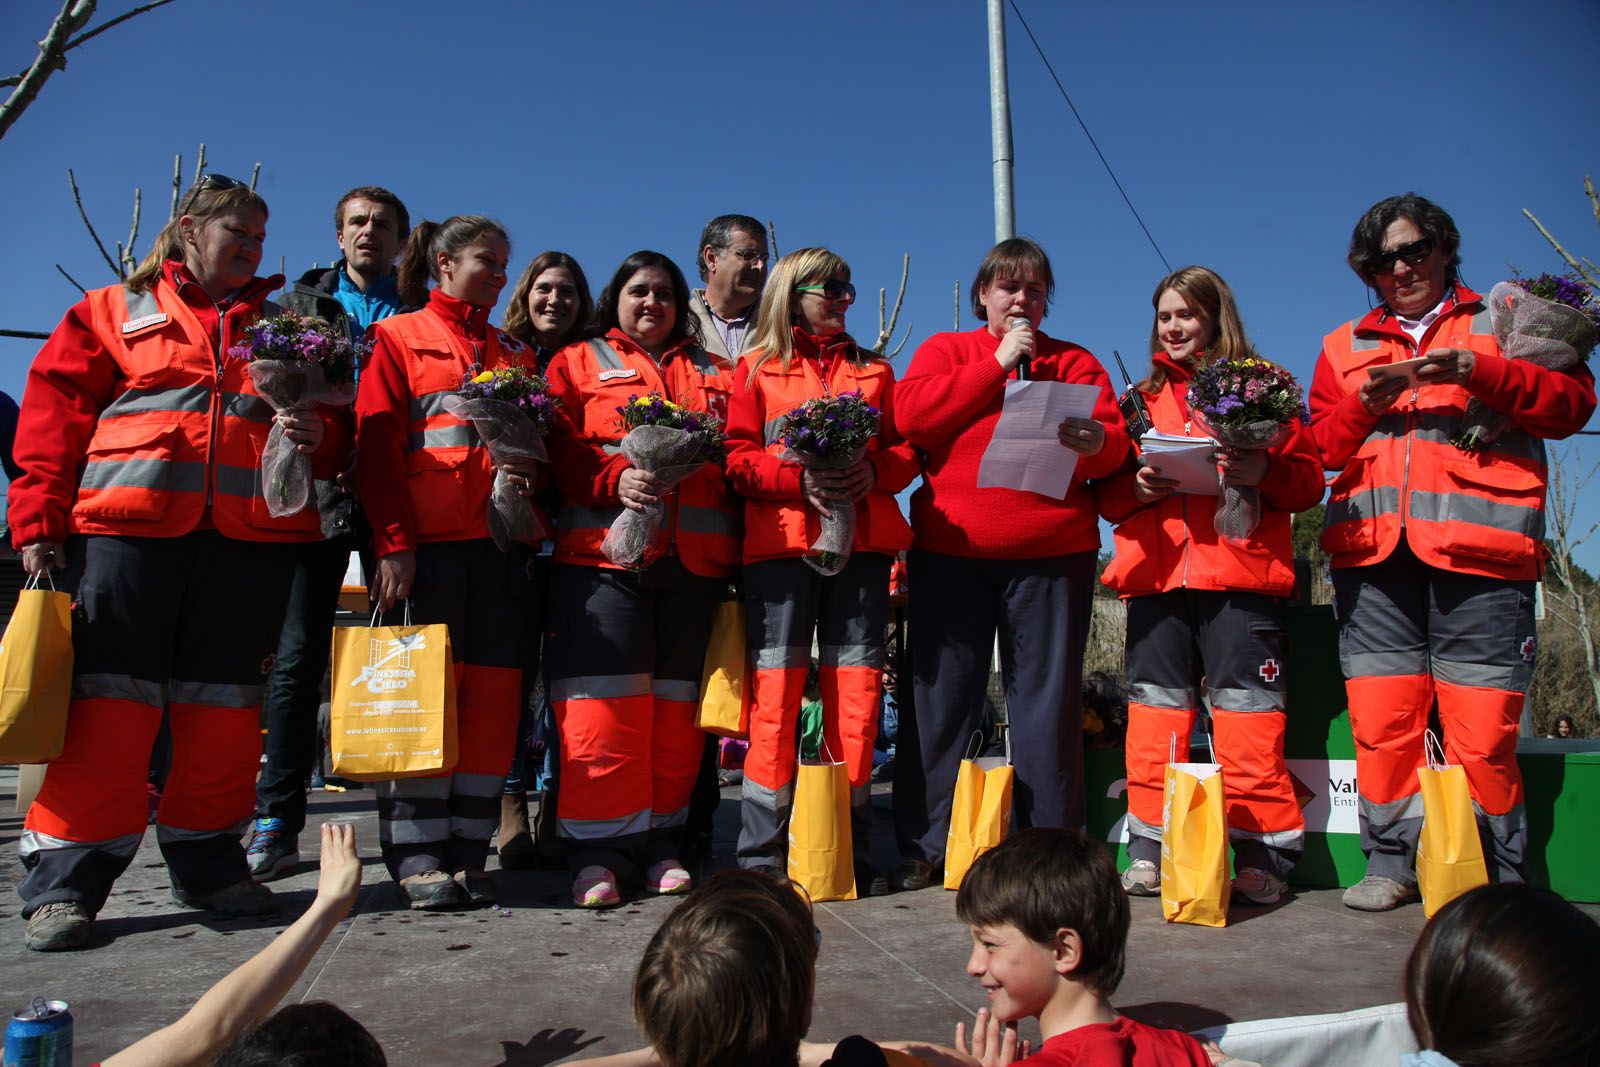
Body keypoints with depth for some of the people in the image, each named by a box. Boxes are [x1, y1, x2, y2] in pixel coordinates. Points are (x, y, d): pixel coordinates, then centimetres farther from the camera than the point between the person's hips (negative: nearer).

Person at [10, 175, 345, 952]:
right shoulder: (114, 311, 15)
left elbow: (332, 427, 17)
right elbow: (54, 414, 8)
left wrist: (317, 437, -7)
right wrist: (38, 521, -1)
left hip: (251, 534, 2)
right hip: (129, 525, -2)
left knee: (224, 701, 6)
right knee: (110, 699, -4)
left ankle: (206, 864, 18)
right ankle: (63, 884, 6)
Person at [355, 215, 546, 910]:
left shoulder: (515, 353, 21)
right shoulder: (398, 338, 8)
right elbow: (376, 447, -1)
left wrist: (533, 473, -3)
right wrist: (393, 541, -11)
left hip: (501, 542, 4)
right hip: (427, 542, -4)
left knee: (493, 694, 2)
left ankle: (467, 855, 11)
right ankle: (418, 859, 7)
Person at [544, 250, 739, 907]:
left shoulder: (714, 373, 23)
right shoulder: (579, 363, 15)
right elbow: (563, 450, 2)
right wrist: (617, 481, -16)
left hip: (695, 555, 3)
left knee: (676, 702, 3)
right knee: (605, 703, -7)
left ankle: (661, 844, 13)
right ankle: (599, 852, 2)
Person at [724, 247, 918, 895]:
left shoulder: (874, 370, 21)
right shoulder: (757, 370, 13)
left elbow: (907, 449, 14)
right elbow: (739, 457, 3)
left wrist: (872, 471, -8)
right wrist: (801, 481, -14)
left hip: (862, 538, 3)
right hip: (780, 541, -2)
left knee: (857, 689, 0)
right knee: (776, 690, -4)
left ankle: (851, 851, 10)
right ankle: (762, 854, 5)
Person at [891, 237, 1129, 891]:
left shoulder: (1075, 362, 16)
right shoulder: (945, 350, 15)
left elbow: (1114, 447, 4)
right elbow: (910, 415, -6)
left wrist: (1096, 442, -20)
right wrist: (997, 364, -5)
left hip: (1053, 549, 1)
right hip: (950, 548, 0)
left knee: (1048, 698, 3)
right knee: (941, 696, 2)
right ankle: (922, 849, 11)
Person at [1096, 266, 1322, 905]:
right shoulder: (1142, 396, 18)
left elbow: (1309, 479, 4)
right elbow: (1106, 493, 13)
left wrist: (1263, 472, -16)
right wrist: (1136, 486, -8)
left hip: (1241, 574, -3)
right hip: (1156, 574, 3)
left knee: (1247, 718, -2)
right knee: (1154, 713, 4)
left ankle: (1261, 858, 9)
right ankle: (1151, 853, 14)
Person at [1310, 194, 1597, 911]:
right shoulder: (1345, 347, 21)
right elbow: (1320, 448, 14)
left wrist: (1481, 372, -10)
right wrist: (1363, 405, -5)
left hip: (1477, 546, -2)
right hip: (1371, 551, 2)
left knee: (1482, 732, -5)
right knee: (1380, 723, -1)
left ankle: (1496, 880, 9)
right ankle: (1391, 865, 11)